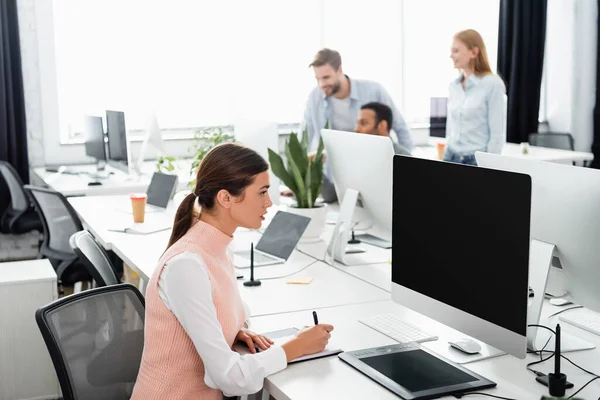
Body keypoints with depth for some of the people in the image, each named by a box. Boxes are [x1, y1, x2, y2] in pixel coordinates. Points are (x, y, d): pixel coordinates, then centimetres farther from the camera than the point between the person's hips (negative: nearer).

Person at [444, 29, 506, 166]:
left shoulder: (492, 84, -9)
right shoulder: (454, 86, 10)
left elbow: (497, 134, -11)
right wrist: (446, 157, 12)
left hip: (477, 160, -5)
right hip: (452, 157, 6)